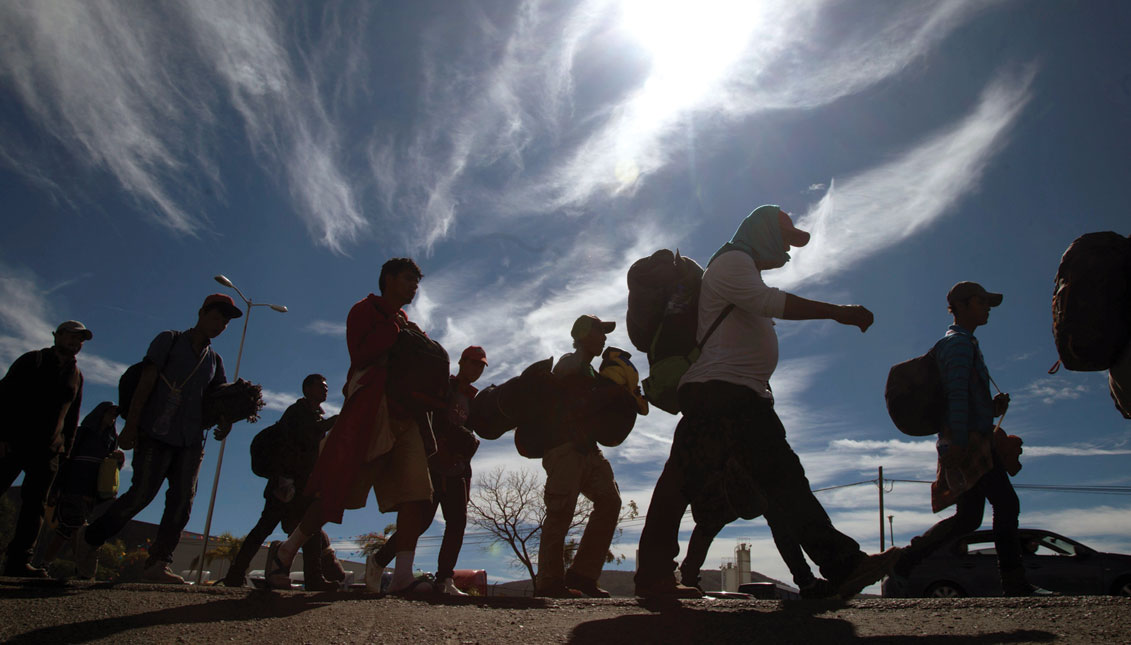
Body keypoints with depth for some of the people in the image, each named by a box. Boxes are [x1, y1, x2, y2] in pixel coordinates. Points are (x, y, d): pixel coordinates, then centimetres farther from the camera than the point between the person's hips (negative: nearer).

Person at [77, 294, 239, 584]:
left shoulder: (215, 360, 19)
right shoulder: (169, 340, 5)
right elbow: (145, 383, -3)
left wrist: (225, 422, -8)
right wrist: (130, 426, -11)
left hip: (191, 442, 5)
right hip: (156, 434, -5)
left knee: (181, 501, -7)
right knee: (142, 492, -11)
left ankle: (157, 563, -4)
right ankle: (89, 538, 12)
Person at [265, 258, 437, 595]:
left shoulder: (408, 326, 28)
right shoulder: (365, 310, 8)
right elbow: (360, 355, -8)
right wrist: (395, 329, -7)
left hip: (405, 414, 7)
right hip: (370, 407, -7)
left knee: (417, 493, -10)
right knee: (339, 488, -8)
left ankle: (402, 577, -14)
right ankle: (285, 552, 12)